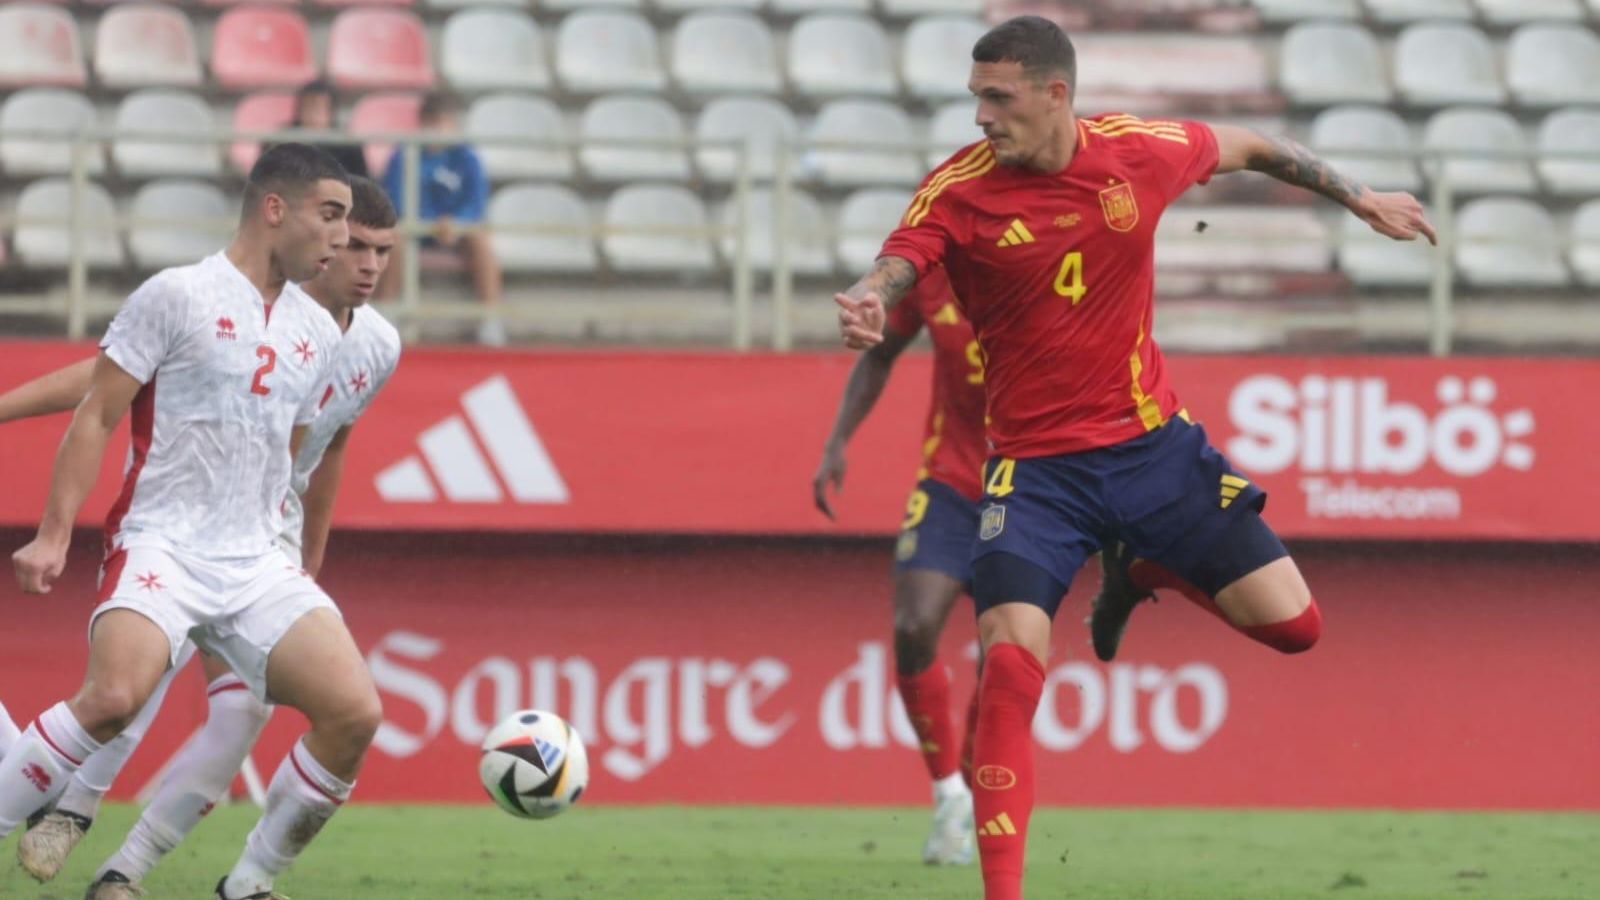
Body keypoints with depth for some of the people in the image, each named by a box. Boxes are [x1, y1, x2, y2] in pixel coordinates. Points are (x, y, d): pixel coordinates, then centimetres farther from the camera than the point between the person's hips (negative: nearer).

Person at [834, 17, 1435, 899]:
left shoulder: (1141, 151, -6)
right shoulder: (959, 190, -12)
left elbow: (1249, 149, 13)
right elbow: (893, 272, -26)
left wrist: (1359, 197, 21)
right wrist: (865, 305, -50)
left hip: (1153, 444, 3)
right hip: (1037, 469, -3)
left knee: (1292, 625, 1)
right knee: (1010, 661, -22)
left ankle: (1144, 572, 30)